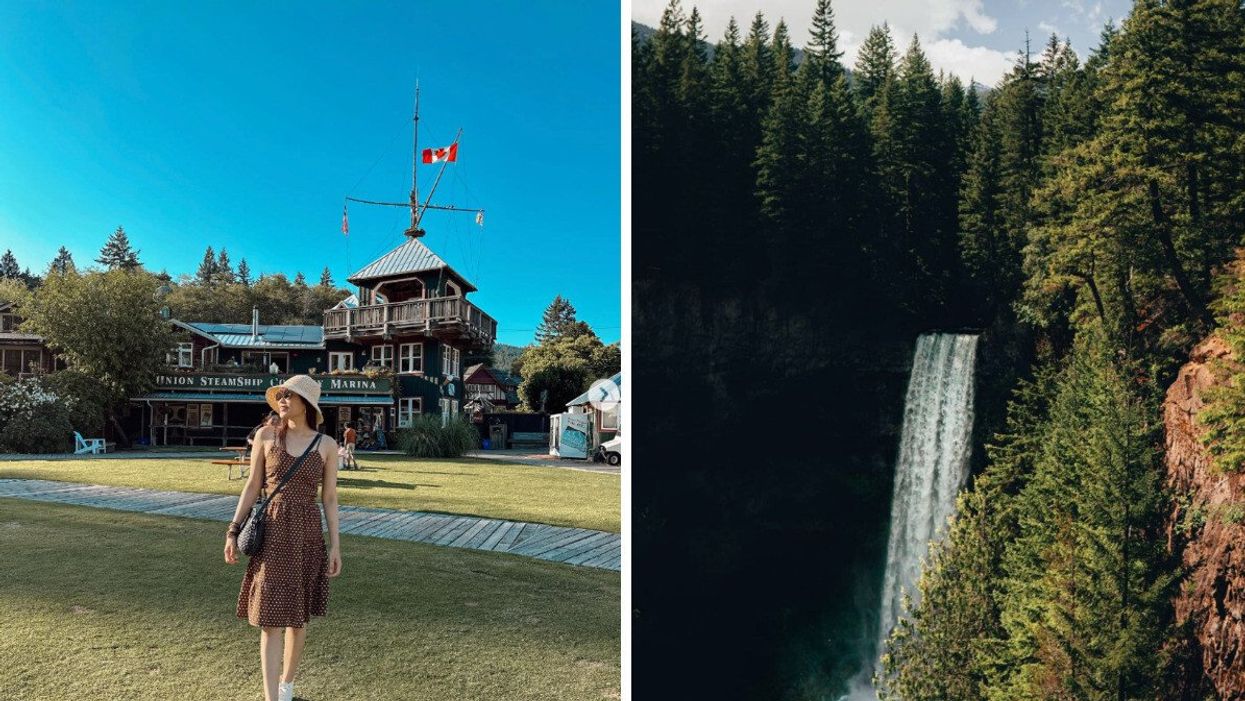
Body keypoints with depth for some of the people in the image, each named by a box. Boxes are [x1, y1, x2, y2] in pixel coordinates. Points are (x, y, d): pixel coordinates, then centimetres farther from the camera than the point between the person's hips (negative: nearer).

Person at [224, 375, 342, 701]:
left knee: (298, 614, 12)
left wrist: (336, 545, -1)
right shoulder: (265, 436, 0)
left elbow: (329, 498, 2)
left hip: (308, 533, 1)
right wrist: (233, 530, 1)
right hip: (273, 532, -1)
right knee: (271, 617, -5)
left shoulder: (327, 445, 0)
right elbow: (253, 486, 6)